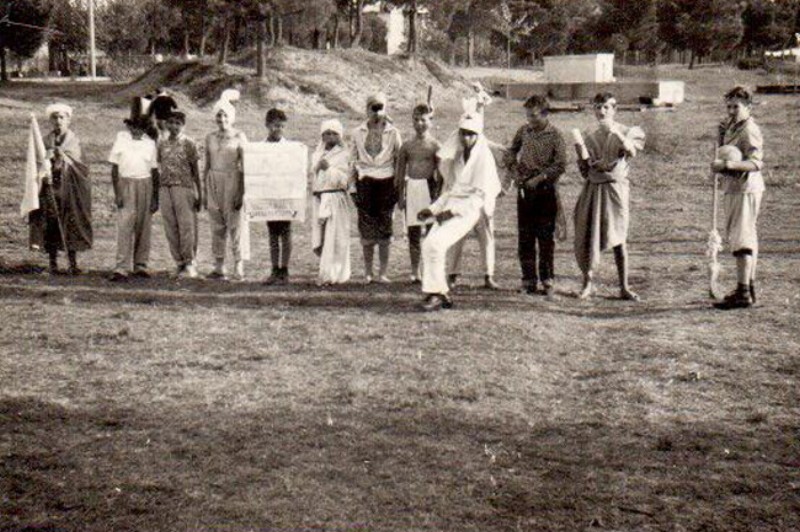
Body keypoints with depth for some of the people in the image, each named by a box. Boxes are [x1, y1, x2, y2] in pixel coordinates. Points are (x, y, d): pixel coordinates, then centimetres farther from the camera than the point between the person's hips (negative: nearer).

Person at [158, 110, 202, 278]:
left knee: (187, 226, -6)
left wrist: (199, 194, -1)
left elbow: (195, 171, 2)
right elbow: (159, 168, 15)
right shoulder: (162, 144, 10)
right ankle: (179, 263, 11)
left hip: (184, 188, -4)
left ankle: (190, 263, 3)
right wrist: (155, 192, 13)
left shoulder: (188, 144, 0)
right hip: (165, 188, 4)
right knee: (171, 229, 3)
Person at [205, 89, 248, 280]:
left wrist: (242, 192, -10)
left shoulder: (239, 137, 0)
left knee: (235, 225, -6)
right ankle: (219, 267, 8)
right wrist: (204, 191, 12)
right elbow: (207, 166, 16)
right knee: (217, 226, 4)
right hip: (214, 182, 4)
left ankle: (238, 266, 0)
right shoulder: (210, 138, 12)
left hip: (232, 182, -4)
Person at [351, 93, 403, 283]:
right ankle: (367, 272, 11)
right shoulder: (358, 132, 8)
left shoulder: (392, 132, 5)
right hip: (365, 181, 1)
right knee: (366, 229, 2)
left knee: (384, 227, -1)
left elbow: (400, 159, 7)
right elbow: (354, 158, 13)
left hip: (386, 181, -1)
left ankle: (383, 272, 6)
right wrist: (353, 187, 8)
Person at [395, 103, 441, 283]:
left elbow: (440, 173, -1)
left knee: (431, 230, -5)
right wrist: (400, 196, 8)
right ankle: (415, 272, 13)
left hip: (429, 187, -3)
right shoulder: (407, 146, 10)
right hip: (412, 189, 3)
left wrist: (438, 194, -8)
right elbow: (400, 172, 13)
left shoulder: (435, 146, 1)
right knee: (413, 232, 6)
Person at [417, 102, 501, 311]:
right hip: (452, 208, 8)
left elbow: (480, 195, -14)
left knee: (437, 243, -22)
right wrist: (433, 209, 11)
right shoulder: (458, 154, 15)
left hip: (469, 209, -8)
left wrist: (453, 211, -19)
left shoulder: (484, 156, -9)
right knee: (428, 244, -2)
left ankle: (436, 293, -12)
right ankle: (442, 293, 7)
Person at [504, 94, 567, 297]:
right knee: (525, 238, 5)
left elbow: (561, 165, -11)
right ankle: (529, 280, 12)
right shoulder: (523, 131, 7)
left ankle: (547, 280, 6)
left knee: (546, 238, 0)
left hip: (545, 191, -4)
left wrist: (538, 178, -15)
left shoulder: (554, 135, -6)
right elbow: (511, 152, 20)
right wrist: (515, 171, 5)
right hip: (524, 189, 4)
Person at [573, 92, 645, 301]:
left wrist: (615, 132, -26)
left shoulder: (626, 133, 4)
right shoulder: (590, 138, 13)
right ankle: (588, 282, 14)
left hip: (615, 187, -3)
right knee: (587, 236, 1)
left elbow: (632, 150, -17)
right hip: (593, 188, 3)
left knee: (618, 240, -4)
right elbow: (584, 169, 15)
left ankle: (624, 287, 1)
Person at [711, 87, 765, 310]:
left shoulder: (749, 131, -15)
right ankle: (749, 288, 27)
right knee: (747, 238, 17)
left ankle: (743, 293, -12)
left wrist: (729, 164, -38)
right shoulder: (732, 128, 15)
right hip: (735, 188, 10)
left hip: (746, 189, -10)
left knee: (742, 239, -12)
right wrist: (722, 134, 8)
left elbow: (756, 162, -25)